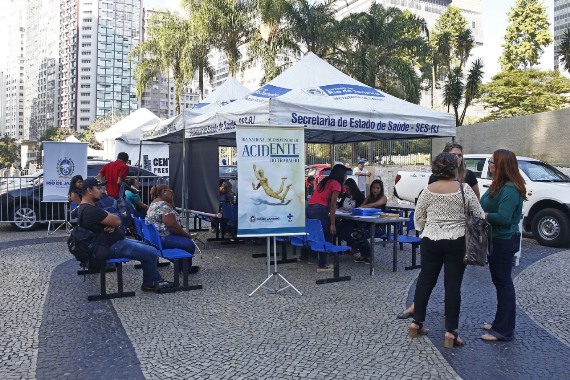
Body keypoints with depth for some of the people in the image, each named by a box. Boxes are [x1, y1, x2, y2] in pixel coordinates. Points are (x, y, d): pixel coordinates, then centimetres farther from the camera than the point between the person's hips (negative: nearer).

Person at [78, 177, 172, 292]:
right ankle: (149, 284, 9)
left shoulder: (87, 208, 13)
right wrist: (108, 215, -1)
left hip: (114, 242, 12)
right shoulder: (91, 210, -24)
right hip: (113, 247, -12)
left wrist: (112, 225, -11)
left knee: (148, 249, 17)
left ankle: (156, 280, 18)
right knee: (151, 253, -14)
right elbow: (117, 221, -23)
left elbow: (111, 221, 14)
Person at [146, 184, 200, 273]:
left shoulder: (154, 203, 15)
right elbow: (172, 225, -23)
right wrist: (187, 234, -15)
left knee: (185, 239, 22)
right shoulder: (163, 205, -20)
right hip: (162, 238, -12)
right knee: (189, 244, -16)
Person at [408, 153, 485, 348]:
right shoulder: (464, 189, -8)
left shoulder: (428, 190, -3)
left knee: (425, 280, 13)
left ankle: (417, 323, 22)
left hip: (431, 241, 2)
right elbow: (479, 215, -4)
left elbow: (418, 218, 3)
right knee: (453, 285, 4)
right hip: (457, 242, -2)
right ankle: (451, 331, 8)